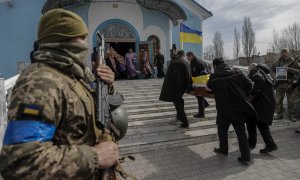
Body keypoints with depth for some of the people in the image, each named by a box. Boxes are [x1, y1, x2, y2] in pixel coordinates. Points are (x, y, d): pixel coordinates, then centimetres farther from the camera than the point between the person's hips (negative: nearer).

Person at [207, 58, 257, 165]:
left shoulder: (214, 77, -9)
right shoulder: (237, 72, 1)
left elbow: (208, 89, 6)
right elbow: (249, 84, 2)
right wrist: (245, 97, 11)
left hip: (224, 109, -3)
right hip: (239, 107, 4)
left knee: (222, 130, 19)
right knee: (241, 132, 11)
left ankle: (223, 150, 35)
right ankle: (246, 157, 13)